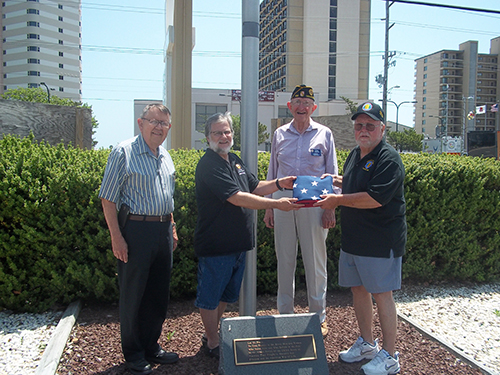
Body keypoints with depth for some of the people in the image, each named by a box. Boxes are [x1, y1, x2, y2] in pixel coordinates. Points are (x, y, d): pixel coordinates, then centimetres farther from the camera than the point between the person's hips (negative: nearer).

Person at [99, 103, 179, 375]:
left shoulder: (166, 157, 13)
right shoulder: (124, 153, -9)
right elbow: (108, 199, -12)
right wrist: (116, 237, -16)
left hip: (162, 231, 7)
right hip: (136, 229, -7)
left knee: (159, 293, 14)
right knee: (132, 294, 5)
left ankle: (151, 347, 31)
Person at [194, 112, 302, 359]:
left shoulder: (234, 160, 11)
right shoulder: (208, 165, -19)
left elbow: (254, 188, 19)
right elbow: (237, 198, -26)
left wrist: (279, 183, 2)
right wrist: (277, 204, -26)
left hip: (238, 243, 9)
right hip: (215, 245, -9)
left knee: (225, 293, 21)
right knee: (210, 296, 8)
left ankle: (212, 334, 37)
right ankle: (213, 344, 22)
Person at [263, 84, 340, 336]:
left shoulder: (324, 134, 4)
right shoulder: (280, 134, 9)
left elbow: (332, 173, 5)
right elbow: (272, 171, 13)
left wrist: (330, 207, -2)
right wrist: (268, 206, 9)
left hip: (313, 204, -2)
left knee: (315, 261, 5)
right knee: (284, 260, 9)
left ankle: (318, 316, 21)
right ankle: (285, 314, 24)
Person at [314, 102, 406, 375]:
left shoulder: (389, 159, -14)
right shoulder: (355, 155, 13)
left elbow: (374, 198, -24)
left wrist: (337, 200, -17)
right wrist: (334, 180, 9)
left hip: (380, 240, -8)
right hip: (352, 239, 8)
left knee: (381, 294, 1)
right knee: (358, 289, 16)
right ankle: (367, 344, 33)